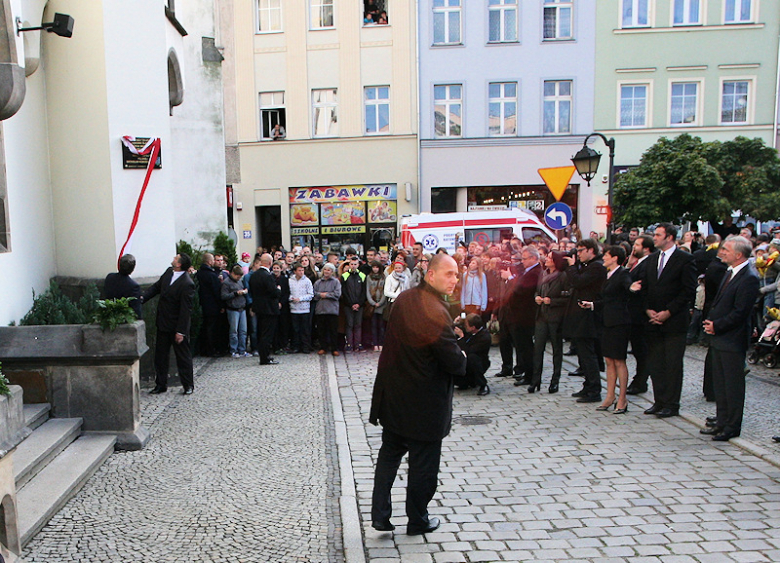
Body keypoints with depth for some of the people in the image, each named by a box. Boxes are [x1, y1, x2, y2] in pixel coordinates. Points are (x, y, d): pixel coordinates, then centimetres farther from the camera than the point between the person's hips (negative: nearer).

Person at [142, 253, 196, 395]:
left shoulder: (187, 284, -23)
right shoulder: (168, 272, 1)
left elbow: (185, 309, -22)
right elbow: (156, 286, 14)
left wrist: (180, 331, -21)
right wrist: (143, 297, -4)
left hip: (177, 326, -8)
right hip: (163, 324, 8)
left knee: (183, 356, 6)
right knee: (160, 355, 14)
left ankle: (188, 385, 19)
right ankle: (160, 385, 27)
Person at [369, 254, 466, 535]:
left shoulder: (403, 300, 0)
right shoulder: (436, 313, -25)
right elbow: (454, 361, -22)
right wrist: (463, 360, 1)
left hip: (393, 394, 7)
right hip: (424, 402, -7)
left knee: (389, 454, 19)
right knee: (423, 462, 11)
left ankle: (380, 514, 23)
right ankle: (417, 520, 27)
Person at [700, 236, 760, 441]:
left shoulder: (749, 278, -17)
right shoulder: (730, 273, 13)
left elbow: (740, 312, -20)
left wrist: (716, 326, -14)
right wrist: (710, 320, 6)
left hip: (733, 341, -10)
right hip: (719, 338, 10)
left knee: (733, 385, 1)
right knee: (719, 383, 16)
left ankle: (732, 427, 11)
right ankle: (722, 422, 27)